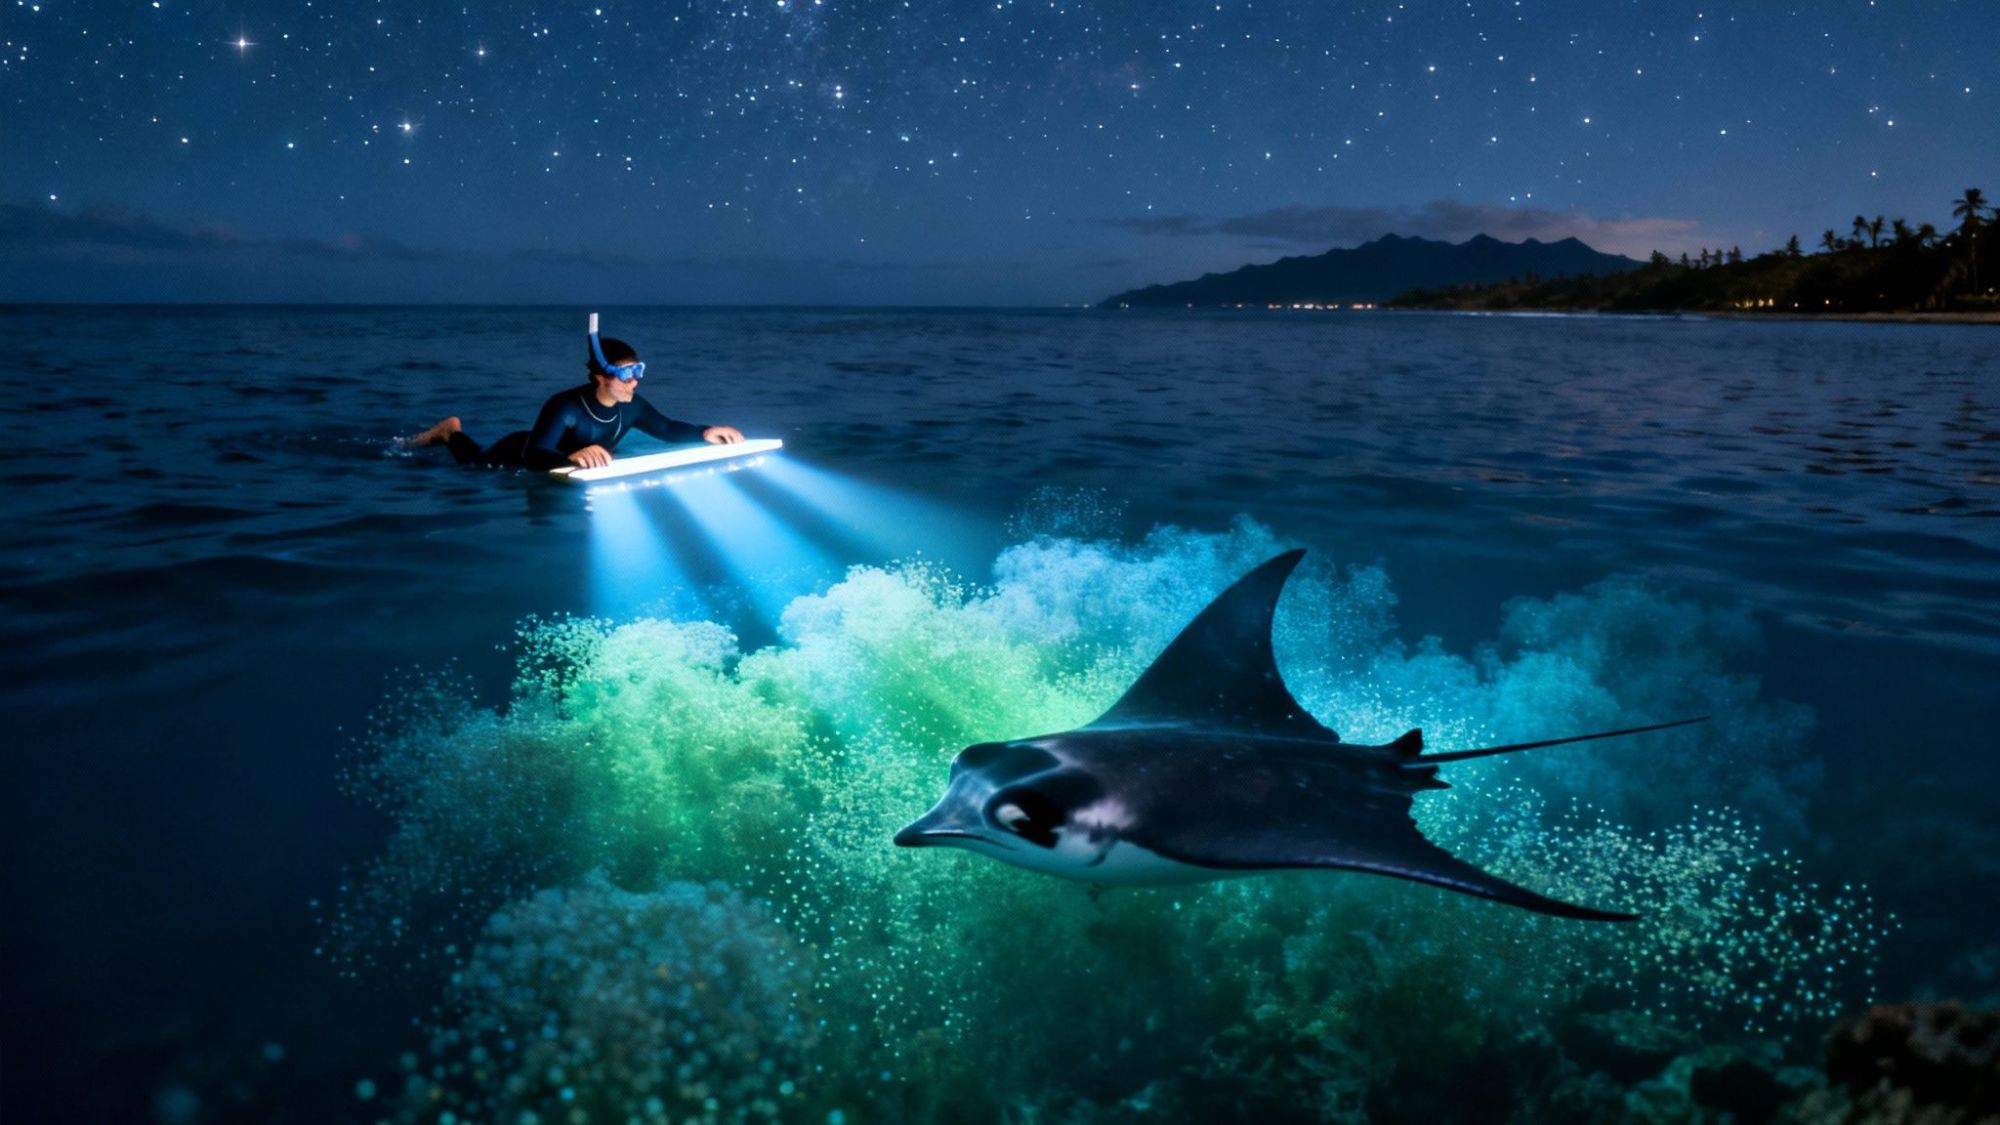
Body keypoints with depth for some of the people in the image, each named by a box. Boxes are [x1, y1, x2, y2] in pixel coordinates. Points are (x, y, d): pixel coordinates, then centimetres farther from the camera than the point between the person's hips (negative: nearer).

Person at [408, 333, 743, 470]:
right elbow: (533, 457, -55)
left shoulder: (631, 407, -26)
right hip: (518, 456, -6)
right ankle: (451, 432, 51)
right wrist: (573, 458, -76)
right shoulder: (565, 406, -46)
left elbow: (667, 429, -9)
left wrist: (705, 433, -28)